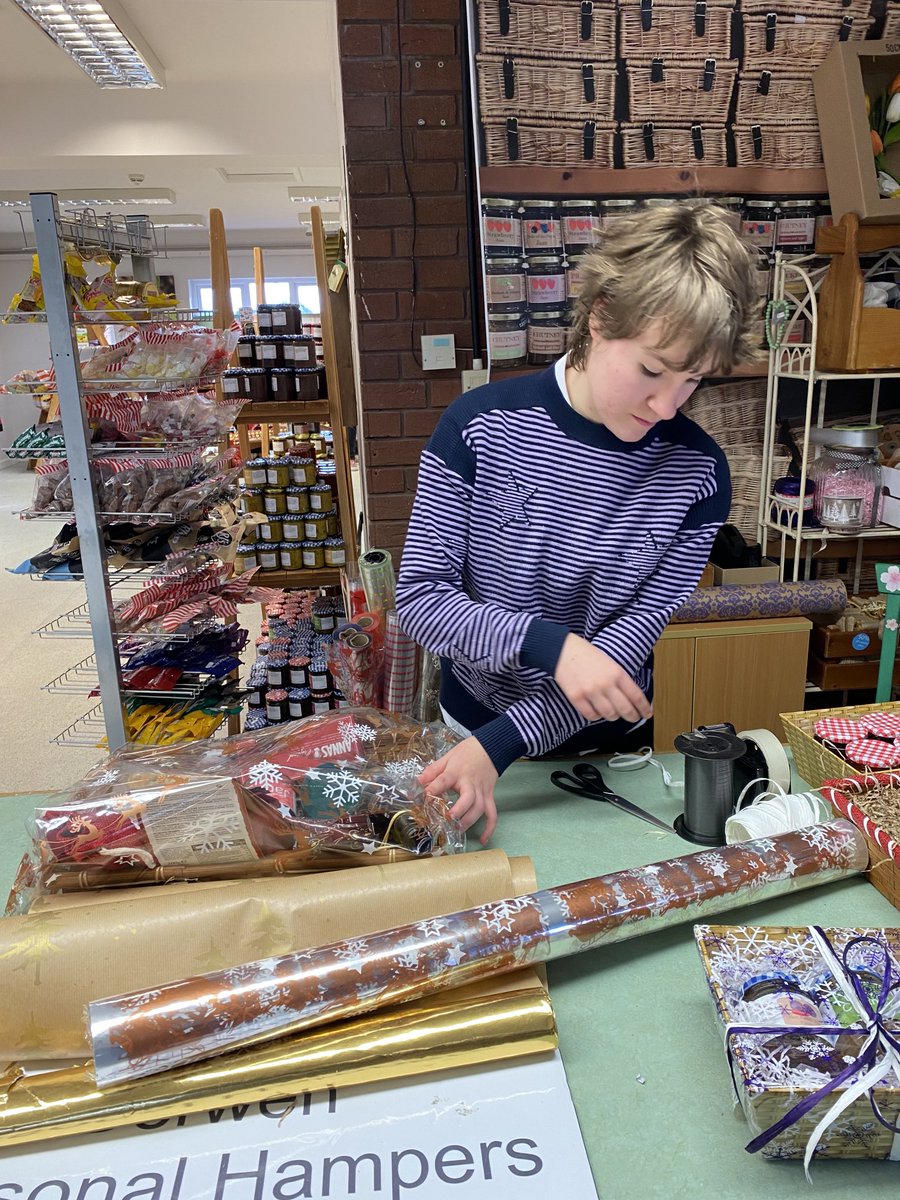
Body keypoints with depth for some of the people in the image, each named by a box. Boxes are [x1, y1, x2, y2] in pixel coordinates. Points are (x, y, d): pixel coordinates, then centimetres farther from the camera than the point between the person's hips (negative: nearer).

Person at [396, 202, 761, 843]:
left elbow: (627, 646, -17)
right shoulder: (482, 428, -19)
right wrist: (550, 643, -33)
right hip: (472, 717, 0)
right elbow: (420, 596, -18)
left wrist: (499, 744, -27)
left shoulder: (696, 473, -16)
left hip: (603, 744, 1)